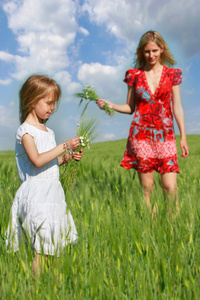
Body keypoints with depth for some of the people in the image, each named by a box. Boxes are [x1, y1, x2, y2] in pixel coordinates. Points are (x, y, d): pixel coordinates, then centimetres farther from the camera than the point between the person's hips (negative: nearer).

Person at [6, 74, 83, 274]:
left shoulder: (48, 131, 14)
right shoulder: (25, 130, -10)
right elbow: (37, 160, -23)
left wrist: (68, 157, 3)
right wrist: (64, 146, -21)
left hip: (53, 193, 8)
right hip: (36, 194, -8)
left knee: (52, 247, 13)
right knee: (41, 249, -3)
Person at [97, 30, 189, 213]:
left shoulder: (172, 74, 8)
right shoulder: (134, 75, 7)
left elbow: (177, 108, 8)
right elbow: (130, 108, 11)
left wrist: (183, 137, 4)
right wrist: (111, 105, -6)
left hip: (165, 135, 0)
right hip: (141, 134, 0)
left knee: (170, 187, -6)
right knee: (147, 187, 3)